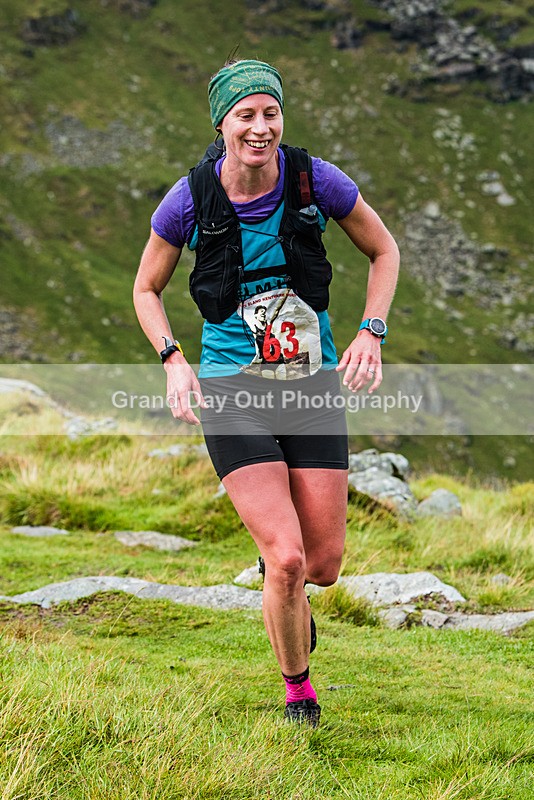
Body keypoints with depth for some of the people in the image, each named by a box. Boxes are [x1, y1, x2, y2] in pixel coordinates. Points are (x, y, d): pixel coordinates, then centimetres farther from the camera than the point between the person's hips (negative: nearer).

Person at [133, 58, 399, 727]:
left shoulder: (315, 181, -7)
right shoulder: (191, 200, -8)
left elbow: (383, 251, 10)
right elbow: (147, 288, 8)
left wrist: (370, 333, -3)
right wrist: (173, 360, -7)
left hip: (315, 384, 2)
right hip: (232, 389, -2)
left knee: (325, 564, 1)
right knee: (287, 559, -14)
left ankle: (287, 601, 41)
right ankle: (297, 691, 12)